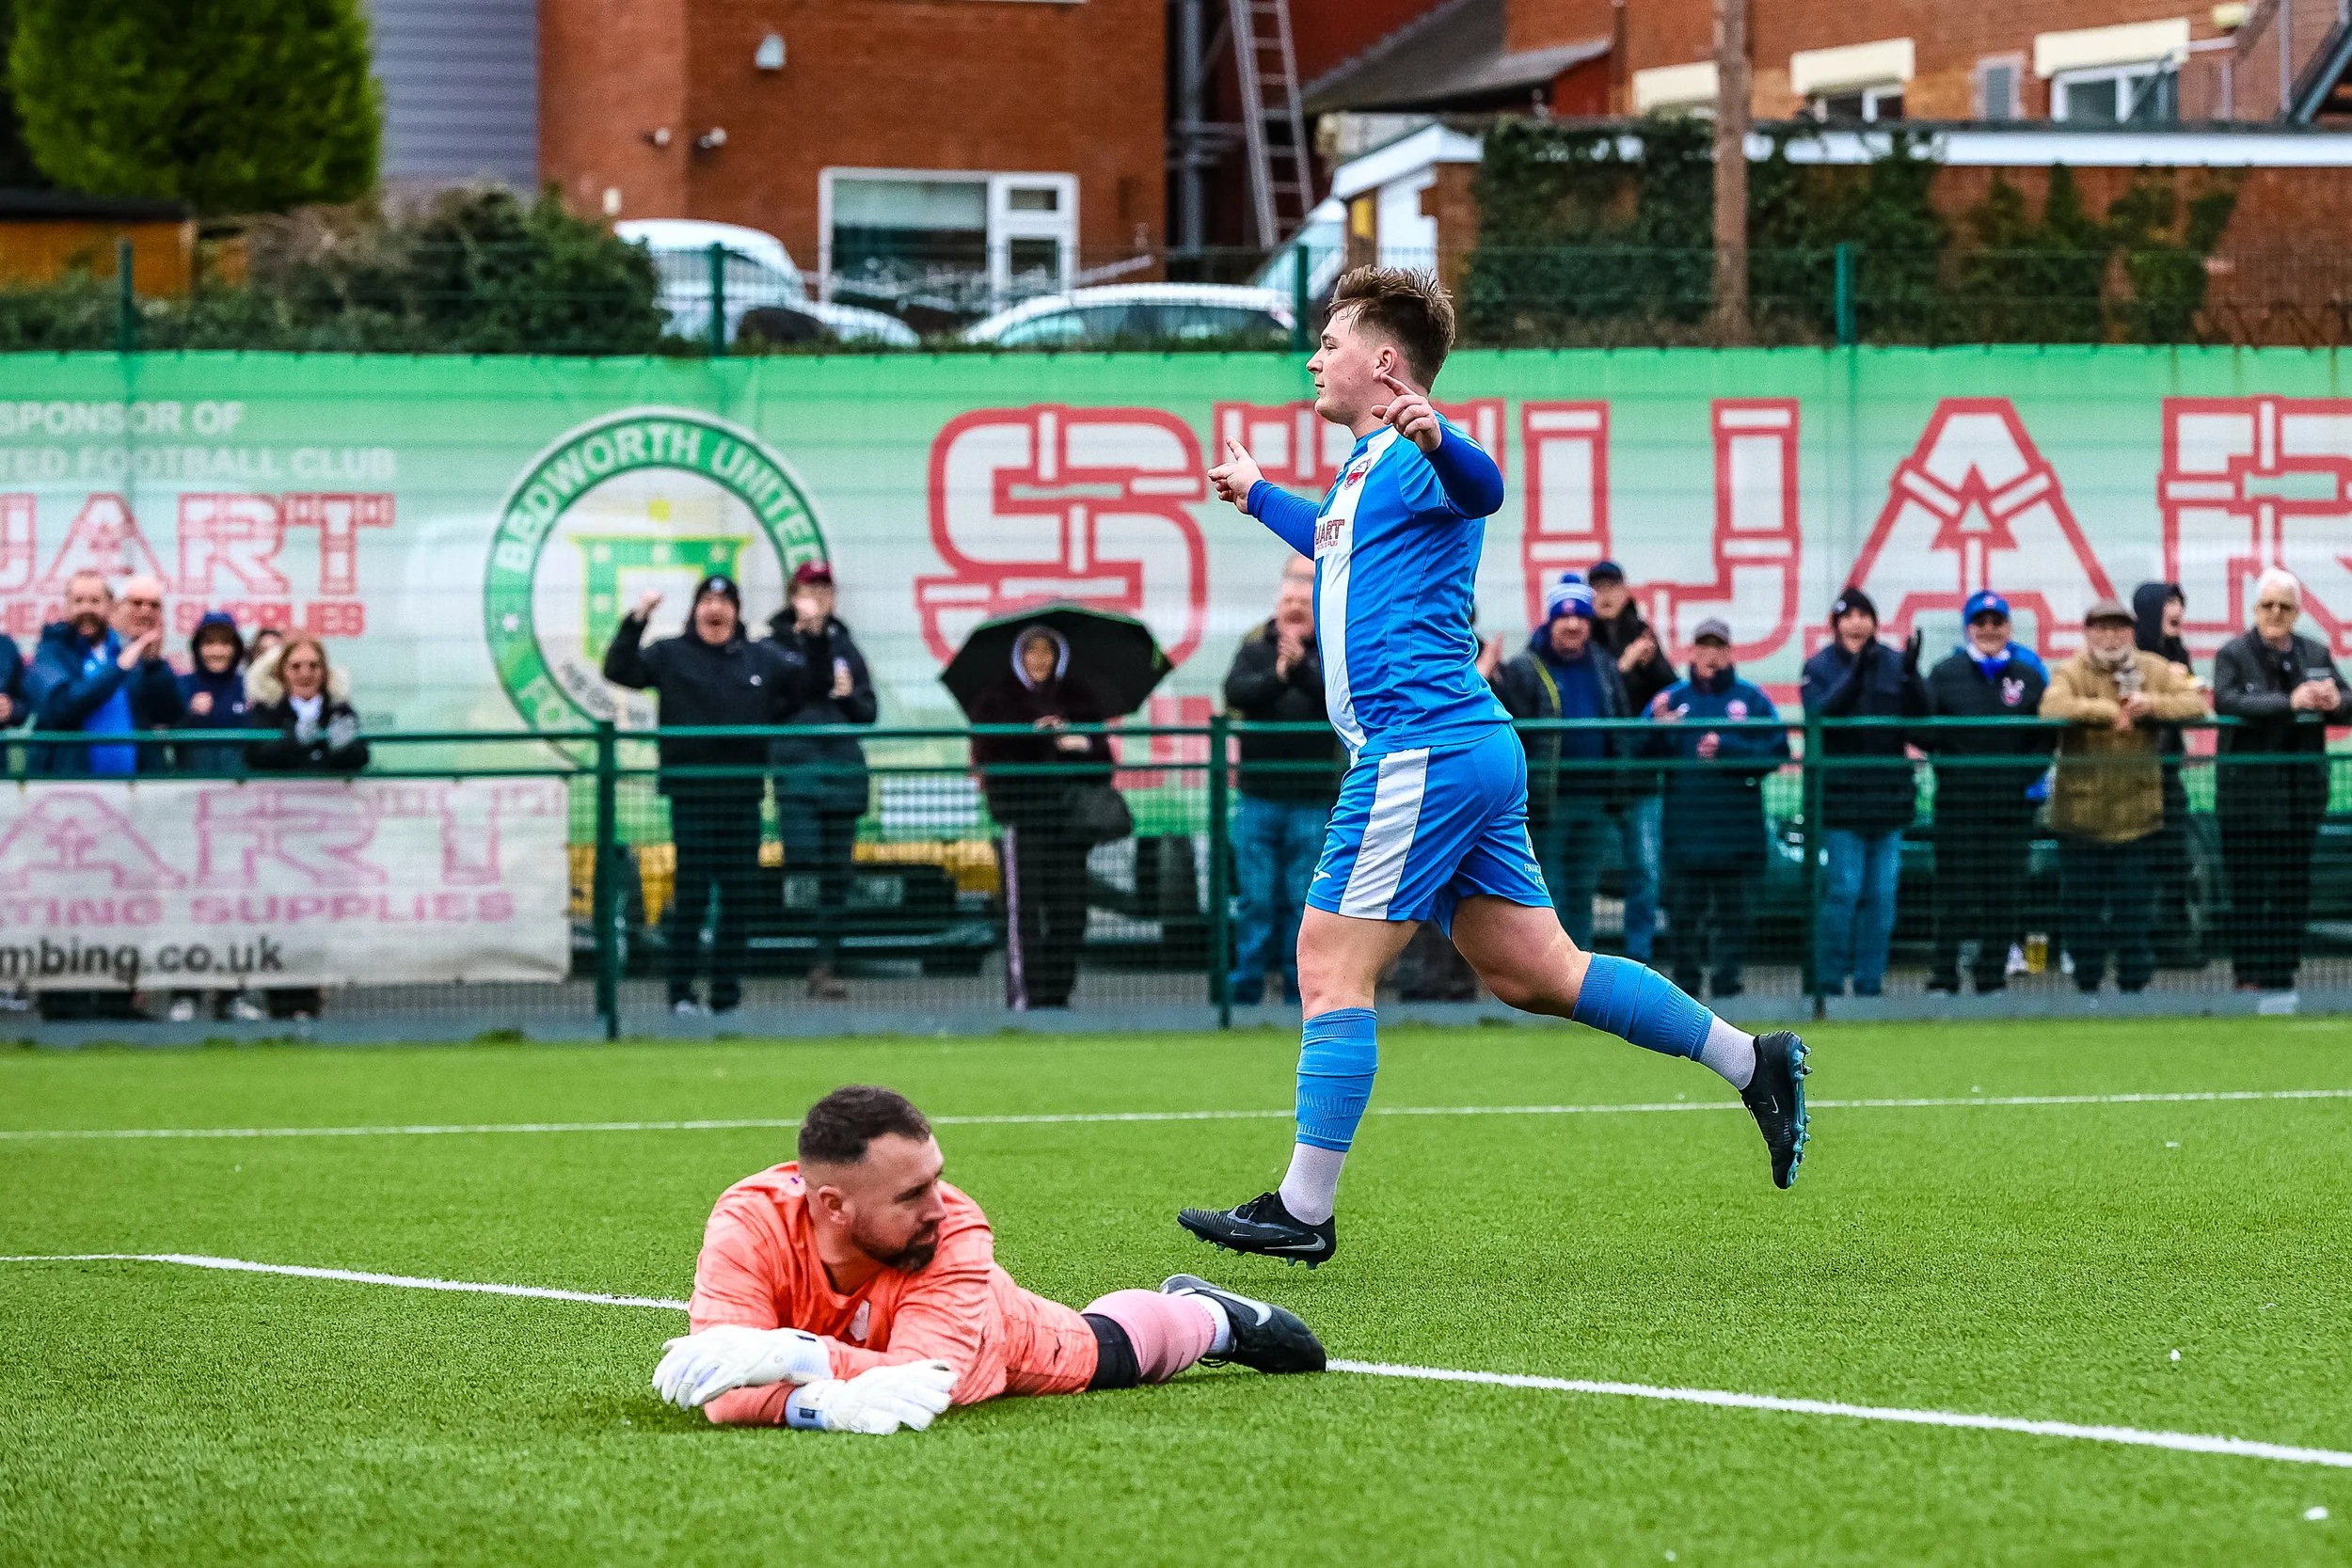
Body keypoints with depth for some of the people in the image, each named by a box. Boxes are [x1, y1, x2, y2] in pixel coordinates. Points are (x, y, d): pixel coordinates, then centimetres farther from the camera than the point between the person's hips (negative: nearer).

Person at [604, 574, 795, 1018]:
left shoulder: (763, 660, 12)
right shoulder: (670, 655, 3)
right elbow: (618, 669, -8)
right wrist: (636, 620, -18)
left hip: (743, 797, 4)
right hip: (692, 795, -3)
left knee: (741, 898, 5)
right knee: (692, 894, -6)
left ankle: (728, 994, 12)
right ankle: (682, 993, -2)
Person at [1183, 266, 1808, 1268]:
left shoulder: (1416, 460, -9)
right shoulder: (1362, 472, 21)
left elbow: (1481, 490, -33)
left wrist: (1438, 442, -54)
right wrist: (1256, 495, 59)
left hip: (1421, 752, -10)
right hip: (1463, 748, 10)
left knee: (1332, 966, -8)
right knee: (1531, 972, 10)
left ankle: (1303, 1212, -6)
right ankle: (1753, 1063, 12)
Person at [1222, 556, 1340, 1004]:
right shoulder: (1256, 646, 9)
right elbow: (1236, 690, -7)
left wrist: (1301, 667, -23)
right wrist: (1277, 675, -22)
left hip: (1312, 798, -1)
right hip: (1258, 794, 1)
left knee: (1303, 900, 1)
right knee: (1256, 897, 0)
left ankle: (1299, 987, 7)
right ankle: (1245, 988, 4)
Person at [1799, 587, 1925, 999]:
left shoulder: (1893, 663, 7)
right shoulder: (1820, 667, 0)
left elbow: (1918, 719, -2)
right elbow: (1819, 715, -16)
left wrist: (1910, 675, -19)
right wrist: (1855, 672, -25)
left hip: (1889, 792, 3)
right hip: (1841, 792, -3)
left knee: (1882, 891, 4)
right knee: (1843, 888, -8)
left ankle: (1870, 980, 11)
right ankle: (1828, 978, 1)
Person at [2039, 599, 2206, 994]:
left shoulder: (2154, 671, 6)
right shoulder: (2072, 673, -4)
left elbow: (2195, 704, -3)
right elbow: (2052, 707, -23)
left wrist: (2153, 705, -19)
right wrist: (2108, 711, -24)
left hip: (2136, 814, 2)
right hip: (2080, 810, -2)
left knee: (2132, 906, 5)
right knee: (2081, 906, 5)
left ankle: (2134, 983, 14)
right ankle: (2086, 985, 16)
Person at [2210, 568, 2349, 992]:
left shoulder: (2316, 655, 11)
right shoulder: (2234, 654, -3)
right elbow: (2227, 701, -21)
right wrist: (2290, 703, -31)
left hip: (2302, 793, 4)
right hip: (2248, 793, -4)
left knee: (2293, 889, 7)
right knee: (2248, 889, -2)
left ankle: (2282, 974, 14)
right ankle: (2248, 975, 4)